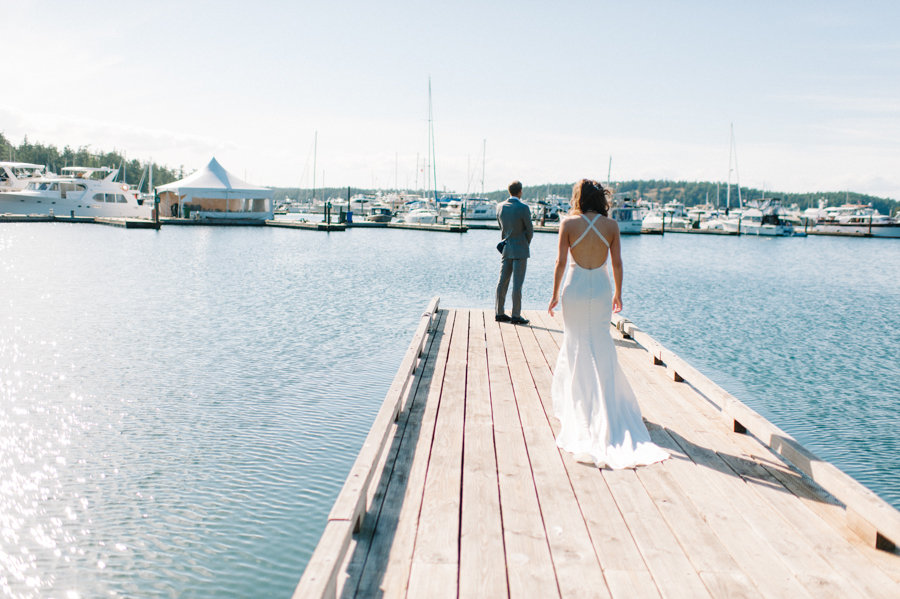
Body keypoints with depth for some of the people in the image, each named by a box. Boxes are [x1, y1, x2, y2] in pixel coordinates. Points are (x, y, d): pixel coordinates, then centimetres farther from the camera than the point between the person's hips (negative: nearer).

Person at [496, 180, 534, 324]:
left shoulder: (500, 207, 2)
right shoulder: (523, 208, -15)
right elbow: (530, 230, -7)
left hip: (506, 249, 6)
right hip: (520, 250, -6)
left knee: (502, 281, 9)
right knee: (517, 284, -2)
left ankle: (499, 312, 14)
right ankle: (516, 315, 2)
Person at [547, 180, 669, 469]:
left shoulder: (569, 223, -5)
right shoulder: (611, 225, 0)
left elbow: (561, 262, -7)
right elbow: (617, 263, 3)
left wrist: (555, 294, 2)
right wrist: (618, 293, 14)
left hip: (575, 287, -2)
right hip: (601, 289, 2)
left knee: (576, 346, 11)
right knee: (601, 349, 10)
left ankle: (580, 404, 20)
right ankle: (605, 409, 16)